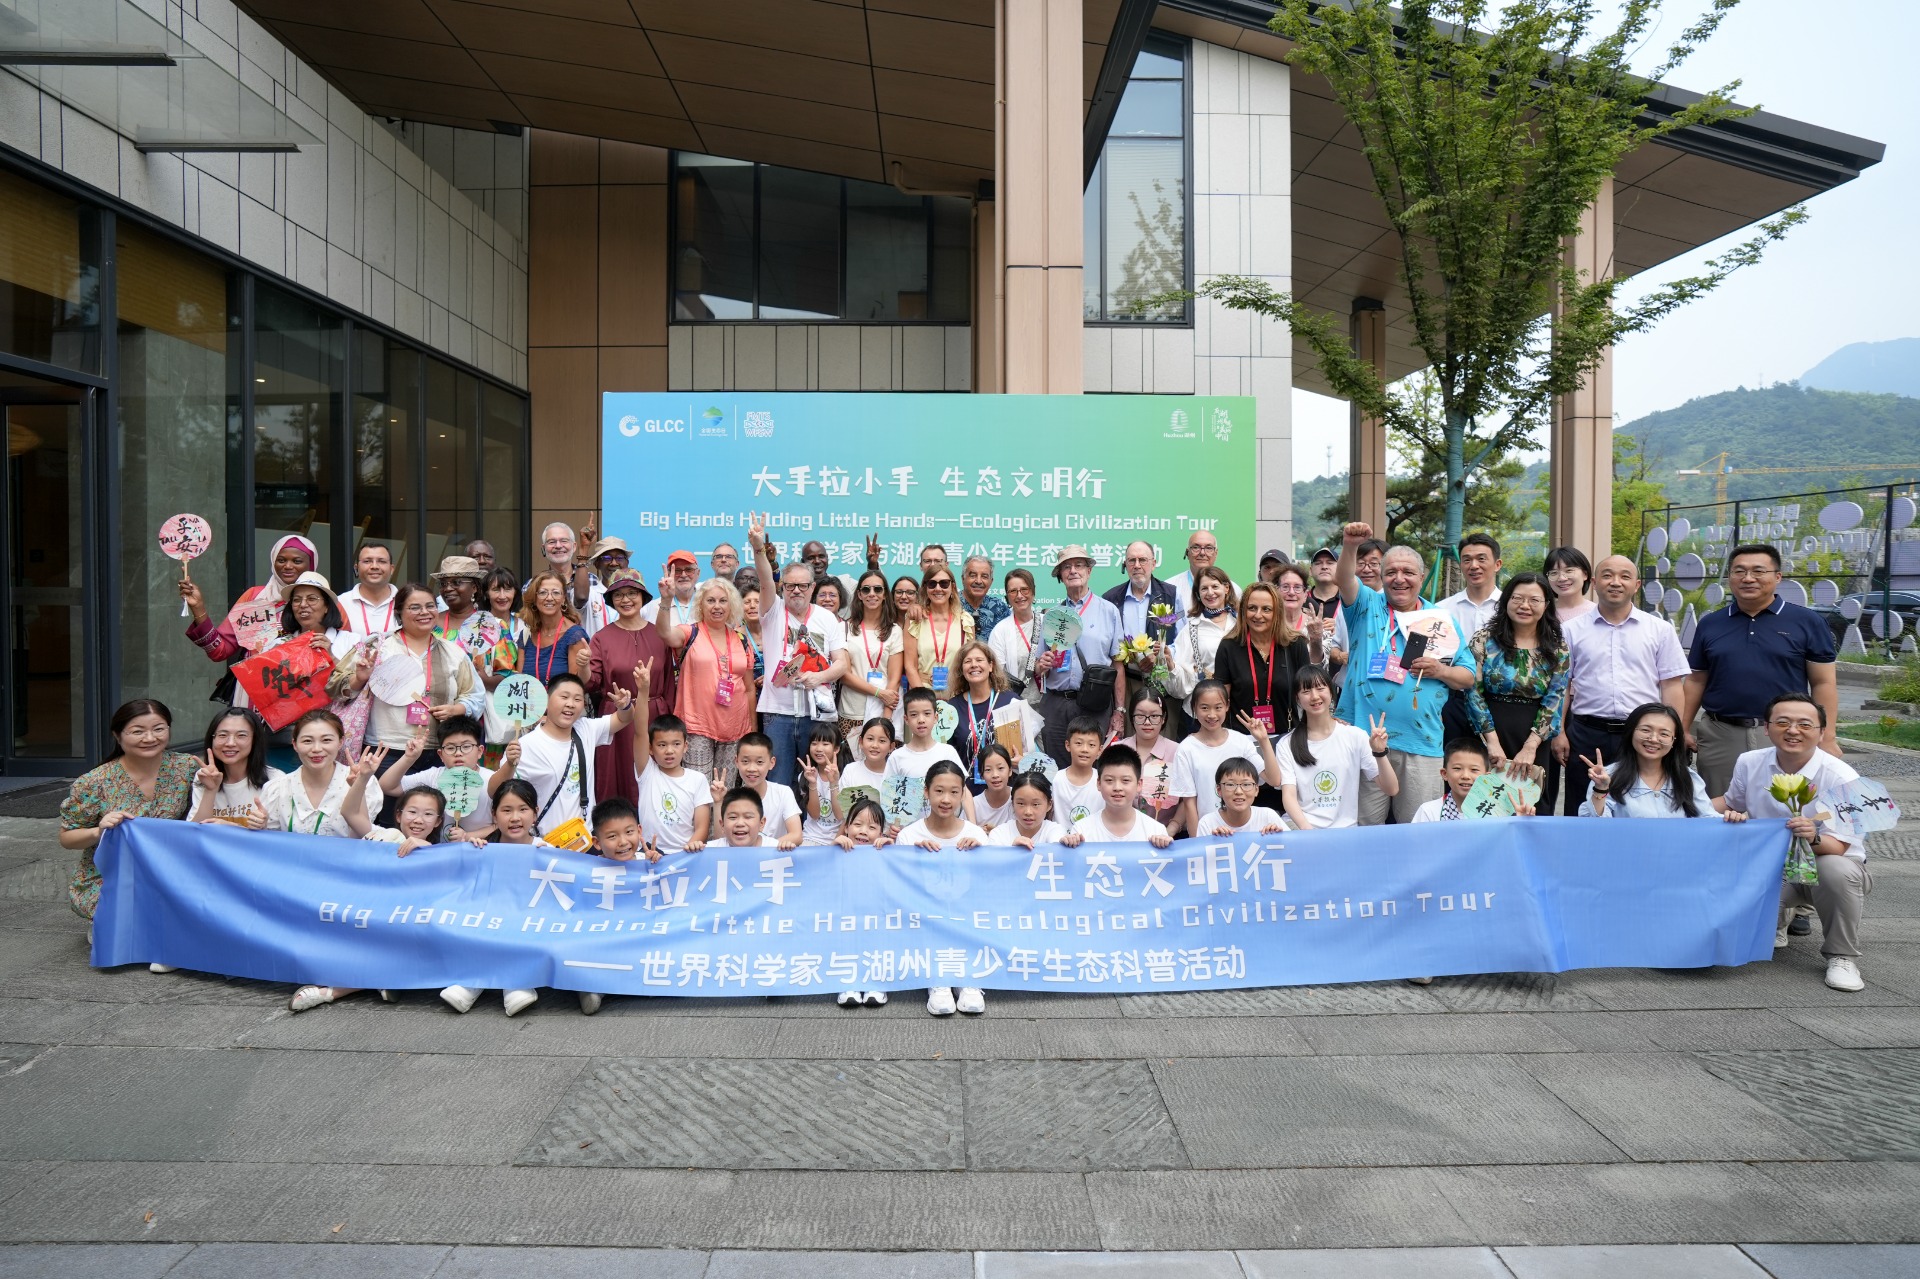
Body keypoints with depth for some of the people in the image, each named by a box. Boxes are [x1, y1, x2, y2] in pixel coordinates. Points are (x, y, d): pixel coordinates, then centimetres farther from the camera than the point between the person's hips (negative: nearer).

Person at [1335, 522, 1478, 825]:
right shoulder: (1367, 606, 7)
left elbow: (1468, 676, 13)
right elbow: (1344, 579, -14)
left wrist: (1441, 671, -8)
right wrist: (1350, 547, -32)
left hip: (1421, 743, 2)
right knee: (1364, 826, 5)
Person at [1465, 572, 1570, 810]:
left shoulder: (1557, 648, 5)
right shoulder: (1484, 639, -2)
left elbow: (1554, 700, -1)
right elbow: (1473, 691, -7)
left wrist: (1531, 746, -11)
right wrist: (1492, 741, -13)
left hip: (1536, 743, 2)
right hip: (1489, 736, -2)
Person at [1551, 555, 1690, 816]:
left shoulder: (1660, 630, 6)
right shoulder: (1572, 630, 5)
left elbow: (1671, 687, 4)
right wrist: (1559, 733, -2)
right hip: (1587, 735, 0)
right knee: (1582, 813, 8)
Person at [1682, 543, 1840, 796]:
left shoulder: (1807, 622, 3)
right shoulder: (1710, 624, 9)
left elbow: (1824, 683, 1)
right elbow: (1696, 681, 11)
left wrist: (1827, 738, -4)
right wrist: (1683, 729, 5)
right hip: (1720, 737, 2)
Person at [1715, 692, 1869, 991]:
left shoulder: (1841, 777, -19)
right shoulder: (1749, 763, -6)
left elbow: (1838, 848, -23)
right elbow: (1732, 802, 16)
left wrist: (1814, 838, -46)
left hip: (1824, 863, -2)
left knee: (1839, 871, -40)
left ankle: (1841, 957, -13)